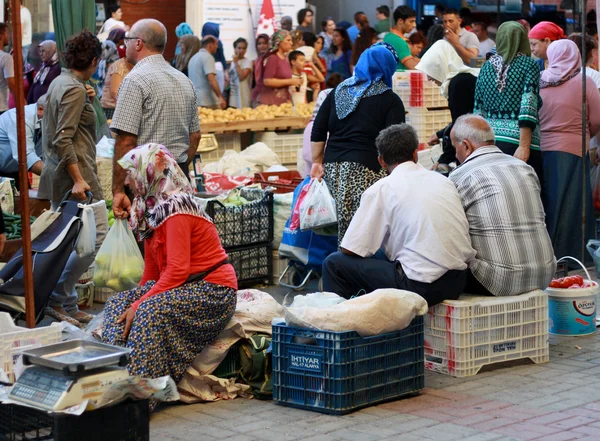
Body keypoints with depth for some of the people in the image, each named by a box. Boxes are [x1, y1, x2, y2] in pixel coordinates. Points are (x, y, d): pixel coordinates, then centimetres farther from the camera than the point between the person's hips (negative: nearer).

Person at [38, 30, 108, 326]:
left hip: (58, 175, 11)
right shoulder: (74, 89, -15)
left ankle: (67, 305, 16)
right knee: (96, 236, -11)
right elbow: (63, 139, -22)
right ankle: (58, 299, -8)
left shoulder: (59, 83, 14)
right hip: (75, 172, -11)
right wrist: (77, 179, -23)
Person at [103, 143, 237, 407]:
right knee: (118, 302, -3)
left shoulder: (176, 207, -19)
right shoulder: (150, 209, 11)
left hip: (212, 291, -10)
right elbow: (152, 269, 14)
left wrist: (139, 304, -24)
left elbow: (177, 270, -25)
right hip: (186, 287, 10)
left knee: (151, 310, -33)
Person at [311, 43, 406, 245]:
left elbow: (318, 131, 15)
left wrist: (317, 161, 21)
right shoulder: (390, 101, 1)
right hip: (365, 169, -6)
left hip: (333, 167, 6)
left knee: (344, 227, 9)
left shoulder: (338, 92, 17)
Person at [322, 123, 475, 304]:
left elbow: (350, 249, -4)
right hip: (457, 281, 7)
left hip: (420, 286, -7)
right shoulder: (443, 180, 13)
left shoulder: (381, 189, -3)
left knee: (334, 264, 6)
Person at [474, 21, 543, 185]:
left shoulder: (486, 67, 11)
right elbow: (528, 107, -12)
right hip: (516, 140, -4)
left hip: (488, 140, 5)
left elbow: (478, 110, 14)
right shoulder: (529, 65, -1)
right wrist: (524, 146, -17)